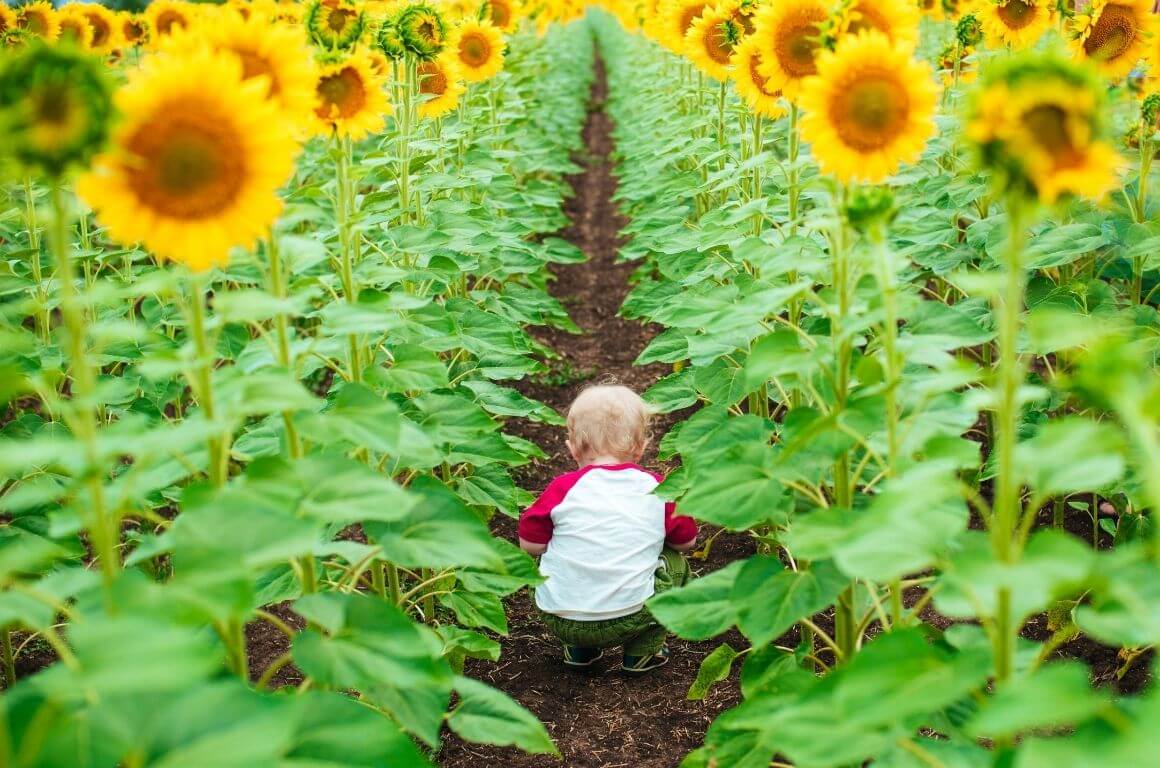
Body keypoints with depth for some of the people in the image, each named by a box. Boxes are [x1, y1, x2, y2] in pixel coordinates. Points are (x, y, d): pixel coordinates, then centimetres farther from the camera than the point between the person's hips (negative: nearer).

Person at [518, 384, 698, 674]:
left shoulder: (563, 488, -3)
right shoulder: (658, 490, 1)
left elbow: (529, 545, 2)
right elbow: (686, 542, 13)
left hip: (560, 622, 1)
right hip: (628, 621, 0)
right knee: (675, 564, 23)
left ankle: (578, 650, 21)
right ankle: (642, 652, 17)